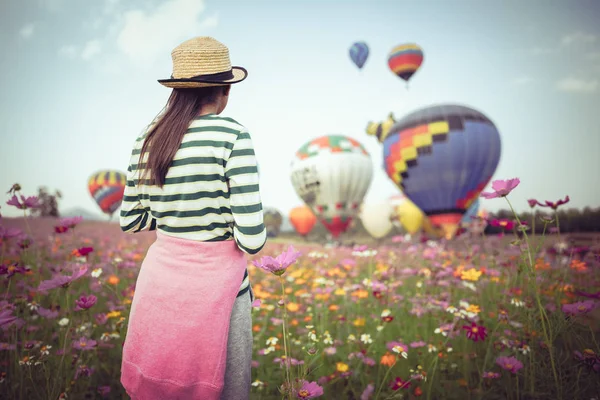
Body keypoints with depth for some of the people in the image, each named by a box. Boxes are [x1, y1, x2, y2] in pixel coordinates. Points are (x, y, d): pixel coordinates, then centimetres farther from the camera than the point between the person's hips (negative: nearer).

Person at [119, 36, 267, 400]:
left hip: (159, 275, 6)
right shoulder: (232, 135, -16)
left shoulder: (147, 140, 1)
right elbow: (252, 238, -20)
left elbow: (130, 221, 10)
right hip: (214, 281, -5)